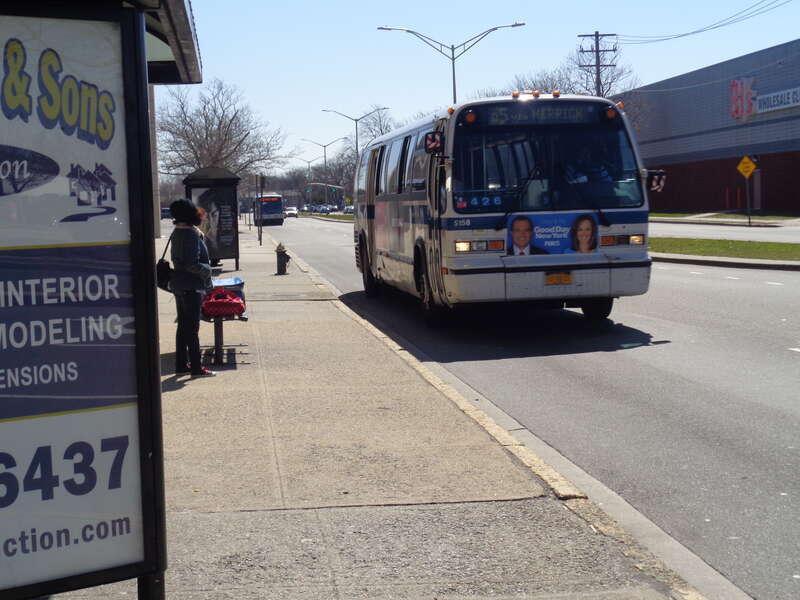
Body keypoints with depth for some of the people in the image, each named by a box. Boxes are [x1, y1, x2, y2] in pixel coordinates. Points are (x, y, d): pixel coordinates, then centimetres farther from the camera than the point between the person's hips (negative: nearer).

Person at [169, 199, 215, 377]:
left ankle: (181, 365, 21)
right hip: (191, 287, -9)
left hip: (179, 284, 9)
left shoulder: (177, 233, 9)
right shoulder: (191, 234, -19)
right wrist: (207, 270, -8)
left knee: (183, 326, 15)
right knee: (192, 328, -4)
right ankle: (196, 368, 1)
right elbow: (192, 264, -23)